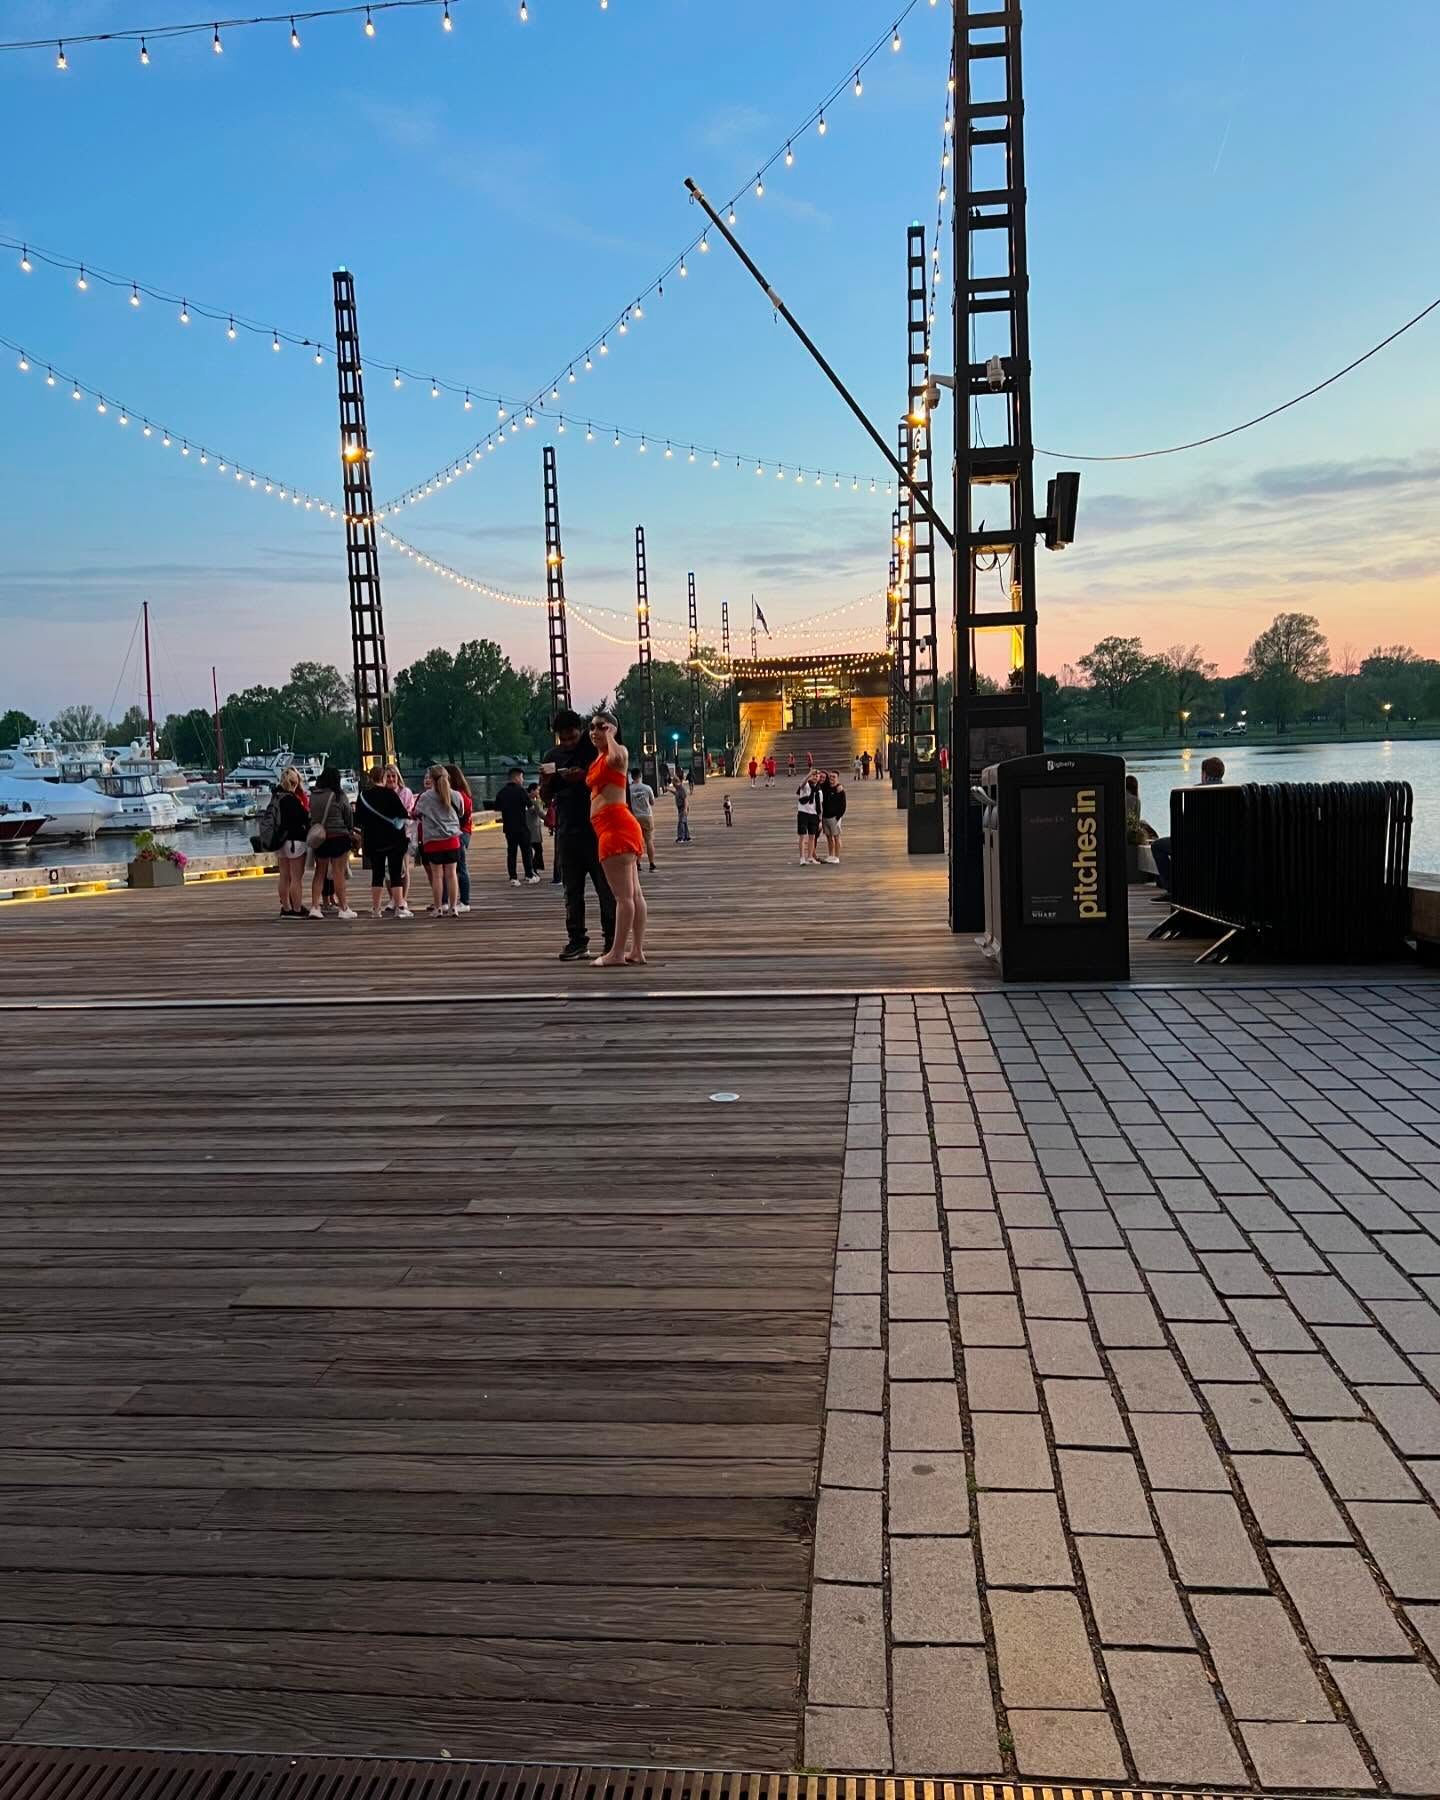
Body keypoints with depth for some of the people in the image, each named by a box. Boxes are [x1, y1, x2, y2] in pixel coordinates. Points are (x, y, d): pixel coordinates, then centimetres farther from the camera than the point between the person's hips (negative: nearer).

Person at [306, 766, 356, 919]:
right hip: (338, 837, -4)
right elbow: (349, 816, -1)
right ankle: (343, 908, 4)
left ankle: (314, 907, 7)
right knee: (339, 872, 0)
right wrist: (350, 831, 15)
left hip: (319, 838, 4)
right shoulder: (339, 796, -10)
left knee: (320, 872, 11)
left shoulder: (314, 797, 2)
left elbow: (311, 816, 8)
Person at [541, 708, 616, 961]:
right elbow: (546, 797, 14)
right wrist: (546, 781, -7)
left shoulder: (595, 750, -1)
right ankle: (577, 939, 11)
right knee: (572, 889, 6)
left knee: (606, 887, -1)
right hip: (567, 831, 4)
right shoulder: (553, 756, 11)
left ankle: (612, 940, 2)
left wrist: (585, 776, -20)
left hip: (596, 829, -4)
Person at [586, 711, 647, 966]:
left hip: (616, 826, -10)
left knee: (623, 895, -9)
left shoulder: (618, 752, -6)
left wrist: (610, 736, -15)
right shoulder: (597, 759, 23)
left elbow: (618, 757, -30)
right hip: (607, 827, 10)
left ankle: (617, 952, -10)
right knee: (633, 893, 9)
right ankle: (637, 950, 12)